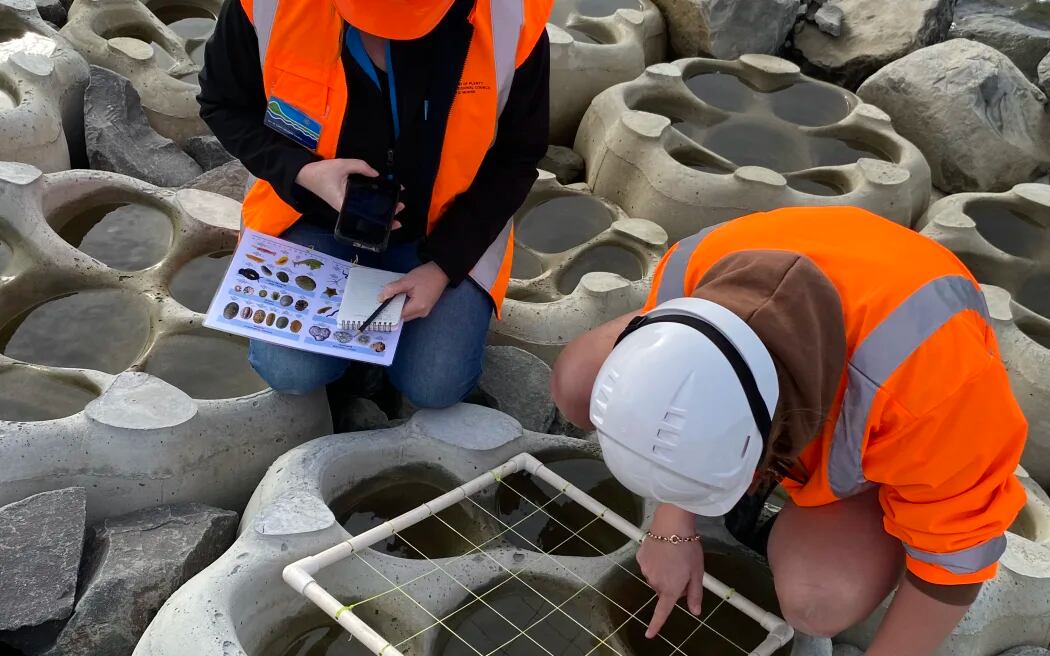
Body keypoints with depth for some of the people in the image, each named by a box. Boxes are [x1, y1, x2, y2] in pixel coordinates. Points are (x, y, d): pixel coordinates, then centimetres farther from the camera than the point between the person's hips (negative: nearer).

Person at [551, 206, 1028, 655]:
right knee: (578, 383, -16)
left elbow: (955, 546, -27)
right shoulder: (692, 276, -34)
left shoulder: (928, 383, -46)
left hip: (899, 439, -3)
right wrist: (674, 527, -10)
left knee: (817, 600, -32)